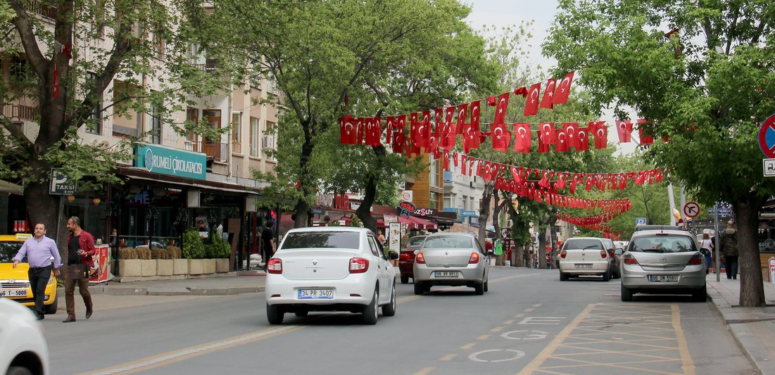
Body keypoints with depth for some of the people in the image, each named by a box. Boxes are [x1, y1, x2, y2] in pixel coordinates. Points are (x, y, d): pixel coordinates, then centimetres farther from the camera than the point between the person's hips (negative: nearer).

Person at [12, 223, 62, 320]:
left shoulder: (50, 242, 5)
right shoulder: (28, 242, 14)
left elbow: (56, 256, 9)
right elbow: (21, 253, 6)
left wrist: (57, 269, 8)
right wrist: (17, 260, -14)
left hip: (44, 270, -4)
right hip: (32, 270, 4)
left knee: (40, 291, -16)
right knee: (35, 293, 5)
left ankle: (37, 311, -24)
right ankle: (40, 314, 14)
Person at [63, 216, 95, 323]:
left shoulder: (87, 236, -4)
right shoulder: (70, 237, 15)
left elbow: (93, 250, -4)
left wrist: (86, 253, -23)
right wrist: (68, 263, 14)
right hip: (71, 267, 6)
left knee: (83, 291, 0)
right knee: (68, 291, -3)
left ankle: (89, 307, 29)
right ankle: (71, 315, 0)